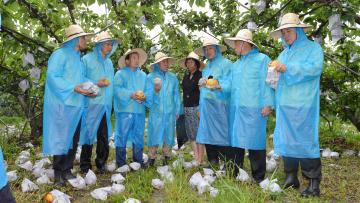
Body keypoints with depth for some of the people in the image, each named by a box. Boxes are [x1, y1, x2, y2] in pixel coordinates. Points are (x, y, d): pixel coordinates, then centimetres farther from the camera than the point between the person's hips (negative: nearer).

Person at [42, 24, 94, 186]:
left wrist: (87, 89, 3)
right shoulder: (60, 54, -7)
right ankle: (58, 173, 11)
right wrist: (73, 88, -22)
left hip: (76, 106, 8)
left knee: (73, 140, 10)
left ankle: (67, 170, 21)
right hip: (62, 105, -8)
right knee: (61, 140, -2)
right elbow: (52, 77, -17)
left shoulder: (79, 58, 18)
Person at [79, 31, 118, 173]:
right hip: (91, 104, -5)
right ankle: (85, 165, 14)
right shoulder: (87, 59, -1)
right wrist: (96, 84, -14)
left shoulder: (109, 62, 17)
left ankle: (101, 163, 21)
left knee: (104, 135, 7)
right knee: (89, 133, 1)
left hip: (105, 105, 5)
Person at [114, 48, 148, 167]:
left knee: (139, 136, 10)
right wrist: (131, 95, -18)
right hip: (125, 109, -5)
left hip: (140, 110, 5)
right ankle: (121, 162, 7)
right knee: (122, 135, -2)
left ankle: (138, 160, 21)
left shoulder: (143, 75, 17)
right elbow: (117, 89, -10)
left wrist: (144, 97, -8)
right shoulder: (121, 73, 2)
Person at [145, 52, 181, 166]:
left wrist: (177, 111, 12)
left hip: (170, 112, 3)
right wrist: (155, 90, -22)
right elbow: (148, 96, -2)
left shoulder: (173, 77, 10)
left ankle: (167, 158, 20)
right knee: (154, 134, -3)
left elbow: (176, 95, 14)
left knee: (169, 134, 8)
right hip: (156, 112, -3)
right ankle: (152, 158, 8)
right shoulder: (150, 77, 1)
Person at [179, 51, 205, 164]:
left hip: (197, 107, -6)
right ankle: (196, 159, 11)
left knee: (199, 135, -7)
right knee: (191, 136, 6)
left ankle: (200, 160, -3)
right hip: (187, 108, 6)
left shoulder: (201, 75, -3)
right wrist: (183, 108, 14)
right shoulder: (186, 77, 16)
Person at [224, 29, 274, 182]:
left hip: (254, 109, -7)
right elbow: (231, 85, 19)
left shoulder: (262, 59, 1)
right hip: (236, 108, 7)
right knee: (235, 140, 10)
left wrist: (267, 104, -13)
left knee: (255, 142, -4)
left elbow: (267, 83, -7)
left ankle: (258, 177, 8)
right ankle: (235, 174, 21)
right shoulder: (236, 64, 22)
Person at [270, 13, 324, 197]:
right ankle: (291, 177, 18)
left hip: (303, 104, -6)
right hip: (284, 103, 6)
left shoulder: (313, 47, 3)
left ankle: (314, 183, 3)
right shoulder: (283, 54, 22)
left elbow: (315, 68, -14)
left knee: (305, 141, -6)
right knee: (286, 139, 7)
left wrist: (288, 69, -18)